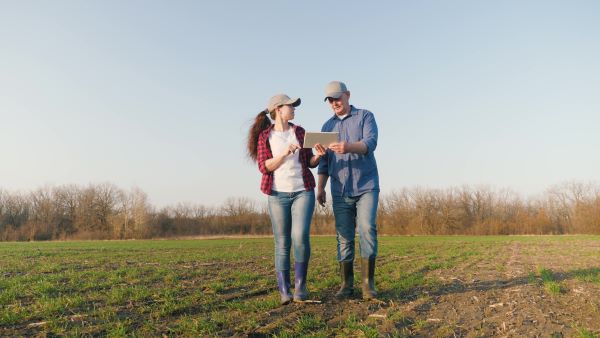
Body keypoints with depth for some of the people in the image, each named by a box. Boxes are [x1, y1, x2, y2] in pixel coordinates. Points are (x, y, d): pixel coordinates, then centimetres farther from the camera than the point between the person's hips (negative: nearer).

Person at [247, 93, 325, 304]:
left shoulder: (299, 131, 10)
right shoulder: (264, 136, 3)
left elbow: (310, 163, 12)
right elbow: (264, 167, -7)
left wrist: (319, 155, -9)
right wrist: (285, 154, -20)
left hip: (303, 192, 1)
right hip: (278, 195, -1)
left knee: (300, 237, -15)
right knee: (282, 244, -1)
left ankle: (300, 283, 3)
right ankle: (284, 291, 8)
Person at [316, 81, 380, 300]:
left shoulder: (365, 116, 3)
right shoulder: (327, 126, 15)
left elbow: (370, 144, -15)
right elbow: (324, 161, 15)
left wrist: (348, 147, -35)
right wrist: (320, 188, 5)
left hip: (367, 187, -3)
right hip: (340, 191, 3)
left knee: (367, 230, -15)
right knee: (344, 237, 0)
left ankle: (368, 284, -8)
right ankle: (346, 285, 7)